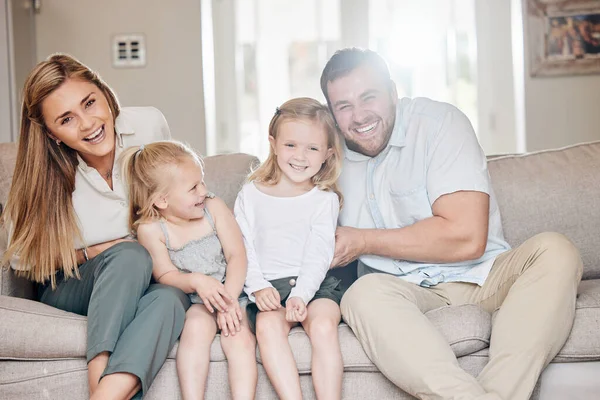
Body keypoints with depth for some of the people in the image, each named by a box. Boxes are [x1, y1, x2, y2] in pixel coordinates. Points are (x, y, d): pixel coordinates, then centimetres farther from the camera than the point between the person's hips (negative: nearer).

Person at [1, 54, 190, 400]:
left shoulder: (148, 125, -12)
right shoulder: (45, 175, -15)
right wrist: (95, 252, -16)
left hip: (146, 282, 2)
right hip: (68, 291, -2)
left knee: (169, 298, -34)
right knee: (129, 256, -35)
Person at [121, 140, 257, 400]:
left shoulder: (214, 208, -2)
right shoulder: (150, 229, -5)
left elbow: (236, 255, -5)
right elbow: (165, 275, -6)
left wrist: (229, 300, -18)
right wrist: (195, 281, -28)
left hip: (231, 293, 1)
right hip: (192, 301, -1)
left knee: (240, 336, -26)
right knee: (197, 326, -31)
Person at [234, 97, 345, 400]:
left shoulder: (325, 199, 7)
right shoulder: (250, 194, 11)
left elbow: (319, 254, -2)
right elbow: (243, 249, 6)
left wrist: (300, 295, -17)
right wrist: (257, 287, -11)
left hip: (314, 284, -1)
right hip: (267, 286, 1)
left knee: (324, 324, -29)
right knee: (267, 325, -29)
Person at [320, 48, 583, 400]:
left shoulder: (439, 122, -9)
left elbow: (467, 237, -20)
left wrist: (363, 241, -13)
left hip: (480, 277, -1)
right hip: (405, 291, 2)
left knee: (554, 251, -30)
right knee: (364, 292, -32)